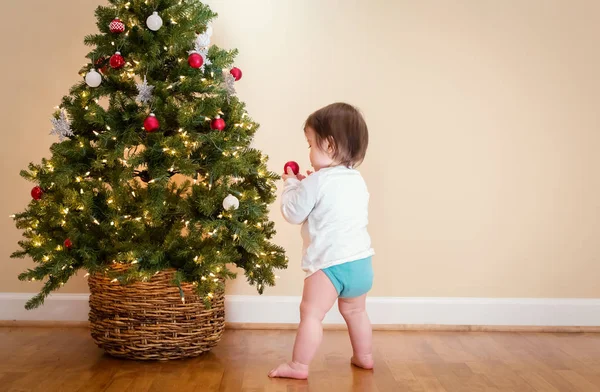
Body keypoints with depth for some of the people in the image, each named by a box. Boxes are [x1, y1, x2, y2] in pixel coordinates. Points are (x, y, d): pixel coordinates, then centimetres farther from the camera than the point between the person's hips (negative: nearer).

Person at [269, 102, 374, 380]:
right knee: (354, 311, 25)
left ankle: (299, 366, 3)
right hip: (361, 262, 8)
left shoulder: (316, 182, -13)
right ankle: (364, 357, 37)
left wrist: (291, 185, 11)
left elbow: (292, 213, -5)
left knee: (311, 312, 0)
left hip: (331, 263, -8)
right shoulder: (357, 181, 11)